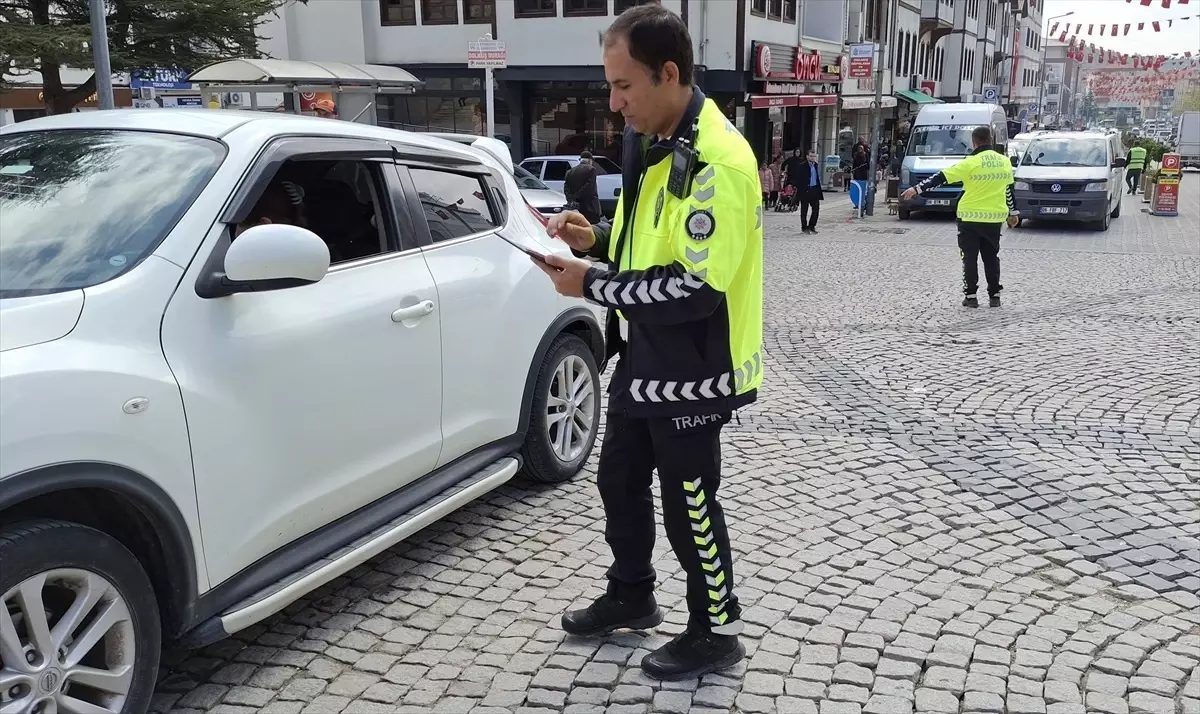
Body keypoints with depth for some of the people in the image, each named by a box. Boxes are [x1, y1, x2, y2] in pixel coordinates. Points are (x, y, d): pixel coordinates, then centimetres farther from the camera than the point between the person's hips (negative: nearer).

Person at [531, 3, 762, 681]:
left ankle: (717, 632, 27)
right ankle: (631, 596, 43)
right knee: (620, 481, 22)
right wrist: (597, 239, 0)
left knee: (689, 505, 6)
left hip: (691, 369, -9)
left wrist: (592, 285, -23)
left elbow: (697, 288, -28)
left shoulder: (718, 161, -24)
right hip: (642, 354, 9)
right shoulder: (649, 141, 6)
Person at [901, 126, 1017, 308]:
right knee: (991, 257, 13)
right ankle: (994, 296, 13)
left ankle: (970, 295, 1)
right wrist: (1013, 213, 27)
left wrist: (917, 189, -11)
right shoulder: (1005, 162, 5)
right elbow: (1009, 190, 16)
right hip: (995, 218, 5)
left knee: (970, 257, 3)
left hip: (971, 218, -5)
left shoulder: (971, 163, -13)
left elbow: (942, 177, -14)